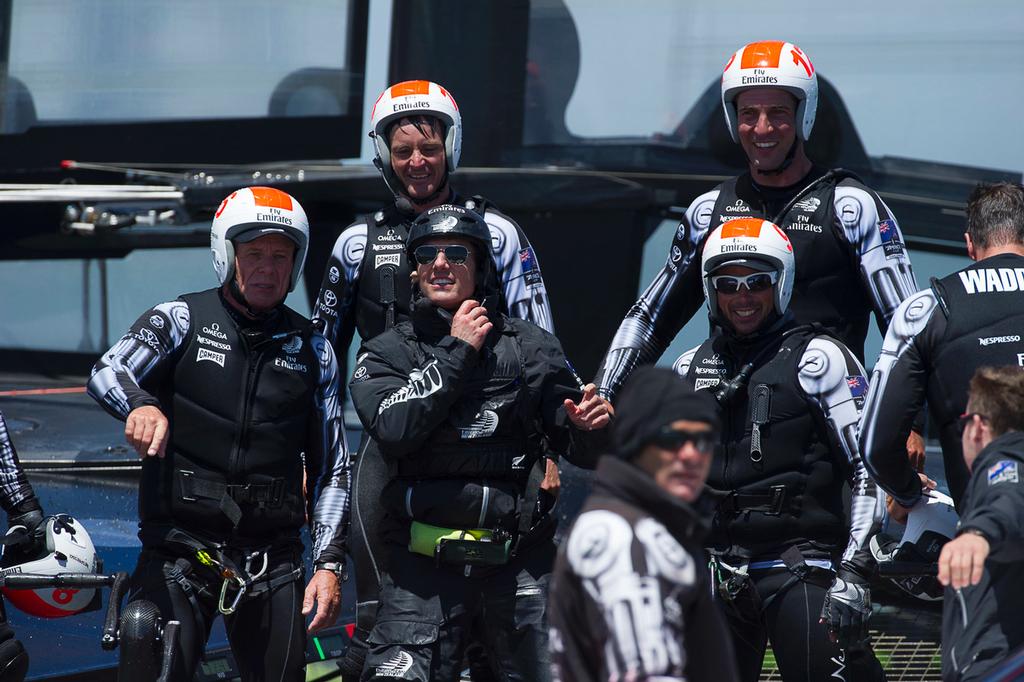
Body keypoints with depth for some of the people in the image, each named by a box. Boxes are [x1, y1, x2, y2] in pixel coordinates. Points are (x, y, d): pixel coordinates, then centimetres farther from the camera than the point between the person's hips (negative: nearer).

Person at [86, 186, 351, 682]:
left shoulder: (312, 351, 12)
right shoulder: (180, 321, 3)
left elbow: (331, 468, 14)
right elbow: (107, 373, -14)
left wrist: (328, 562, 4)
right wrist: (140, 404, -38)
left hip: (273, 561, 3)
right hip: (180, 544, -3)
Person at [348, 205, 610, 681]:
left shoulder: (530, 347, 8)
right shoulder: (387, 352, 6)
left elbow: (585, 453, 12)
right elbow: (393, 428, -14)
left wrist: (591, 428, -12)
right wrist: (457, 352, -9)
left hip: (521, 563, 1)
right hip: (424, 567, -1)